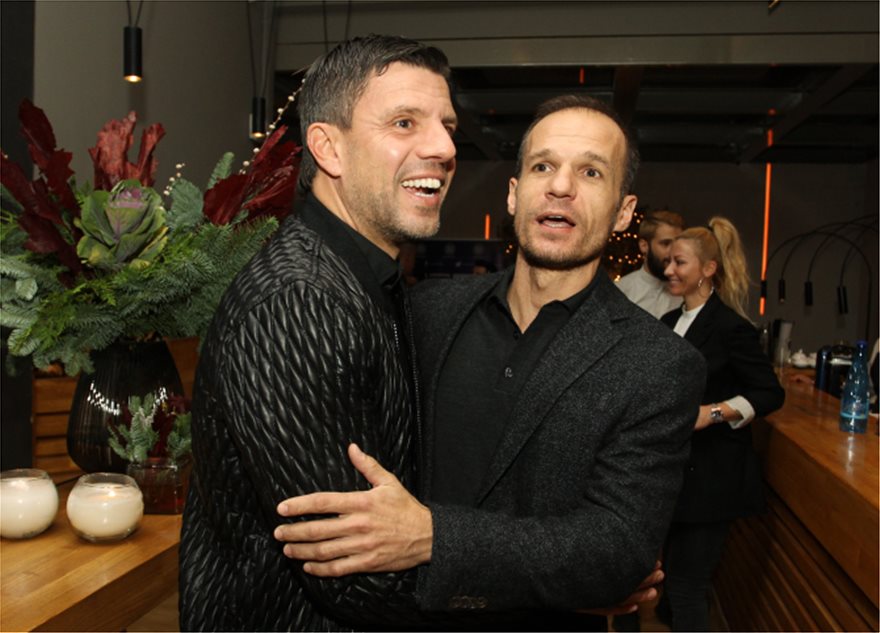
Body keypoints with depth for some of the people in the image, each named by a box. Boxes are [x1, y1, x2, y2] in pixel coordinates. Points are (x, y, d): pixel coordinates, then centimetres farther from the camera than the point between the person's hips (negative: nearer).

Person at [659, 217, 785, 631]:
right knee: (671, 578, 19)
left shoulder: (730, 327, -15)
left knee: (688, 586, 0)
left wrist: (713, 413, -25)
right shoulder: (670, 322, 9)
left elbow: (771, 394, -14)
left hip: (710, 475, -8)